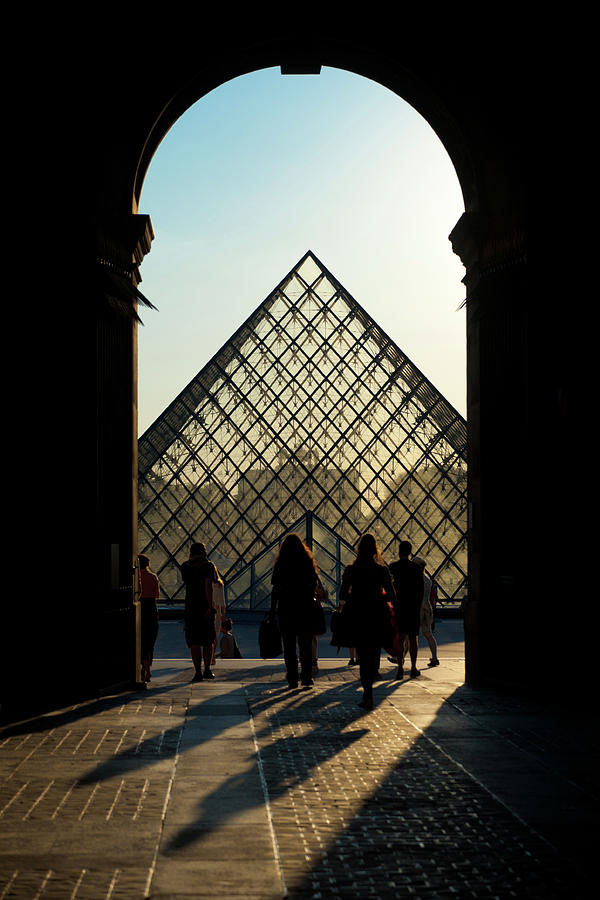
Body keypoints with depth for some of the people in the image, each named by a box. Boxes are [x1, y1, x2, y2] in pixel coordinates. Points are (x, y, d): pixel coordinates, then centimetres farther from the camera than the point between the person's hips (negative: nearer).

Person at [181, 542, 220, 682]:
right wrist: (210, 605, -18)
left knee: (194, 642, 0)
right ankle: (207, 669, 18)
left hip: (191, 607, 0)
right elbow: (208, 584, -14)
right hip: (206, 607, 0)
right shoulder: (209, 565, -1)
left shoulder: (186, 566, 6)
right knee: (207, 641, 14)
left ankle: (198, 671, -8)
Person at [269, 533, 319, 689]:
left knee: (289, 646, 6)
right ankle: (306, 677, -3)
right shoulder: (308, 562, 0)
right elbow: (314, 585, 6)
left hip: (286, 608, -1)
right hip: (306, 608, 1)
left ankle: (292, 679, 5)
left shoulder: (280, 564, -4)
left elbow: (275, 590, -3)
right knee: (305, 645, 6)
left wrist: (272, 610, 3)